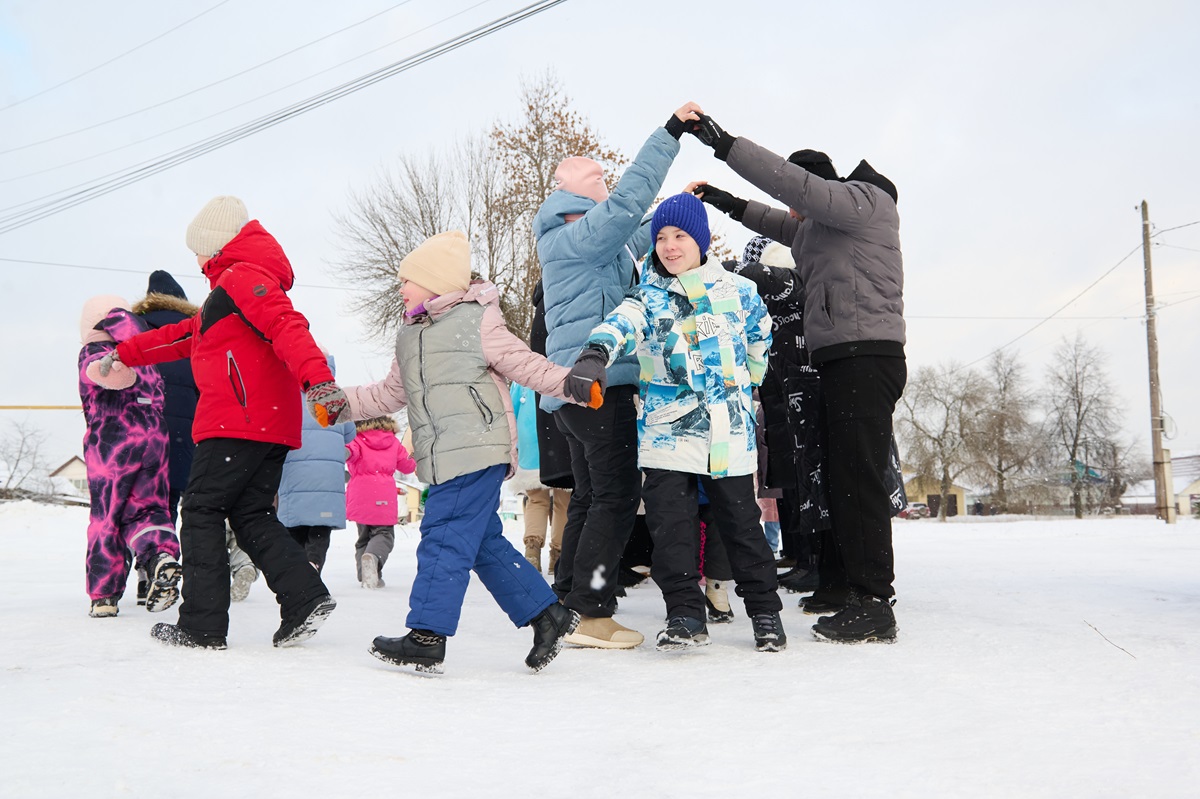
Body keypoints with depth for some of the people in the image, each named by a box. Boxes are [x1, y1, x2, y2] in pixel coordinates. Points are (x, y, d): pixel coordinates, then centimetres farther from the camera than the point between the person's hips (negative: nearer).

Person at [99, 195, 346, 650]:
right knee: (252, 516, 9)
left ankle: (202, 626, 1)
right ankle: (306, 600, -5)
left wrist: (317, 378, -39)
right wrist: (126, 354, 45)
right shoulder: (229, 289, 29)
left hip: (239, 423, -10)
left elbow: (286, 326, -23)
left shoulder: (241, 276, -5)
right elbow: (187, 334, 39)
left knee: (202, 511, -1)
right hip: (271, 425, 10)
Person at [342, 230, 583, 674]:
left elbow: (525, 366, -5)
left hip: (476, 452, -8)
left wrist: (569, 383, -20)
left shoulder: (477, 322, -2)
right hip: (444, 459, 8)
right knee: (484, 542, 10)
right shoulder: (409, 336, 22)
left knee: (445, 538, -9)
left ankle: (427, 636, -3)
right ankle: (546, 614, 19)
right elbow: (391, 393, 28)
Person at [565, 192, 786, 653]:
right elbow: (622, 322, -21)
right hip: (666, 431, 0)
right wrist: (595, 354, -41)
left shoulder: (738, 291, 5)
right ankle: (684, 615, 8)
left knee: (741, 523, 7)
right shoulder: (649, 297, 1)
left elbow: (759, 342, 22)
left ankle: (765, 610, 21)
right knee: (669, 524, -4)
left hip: (729, 431, 0)